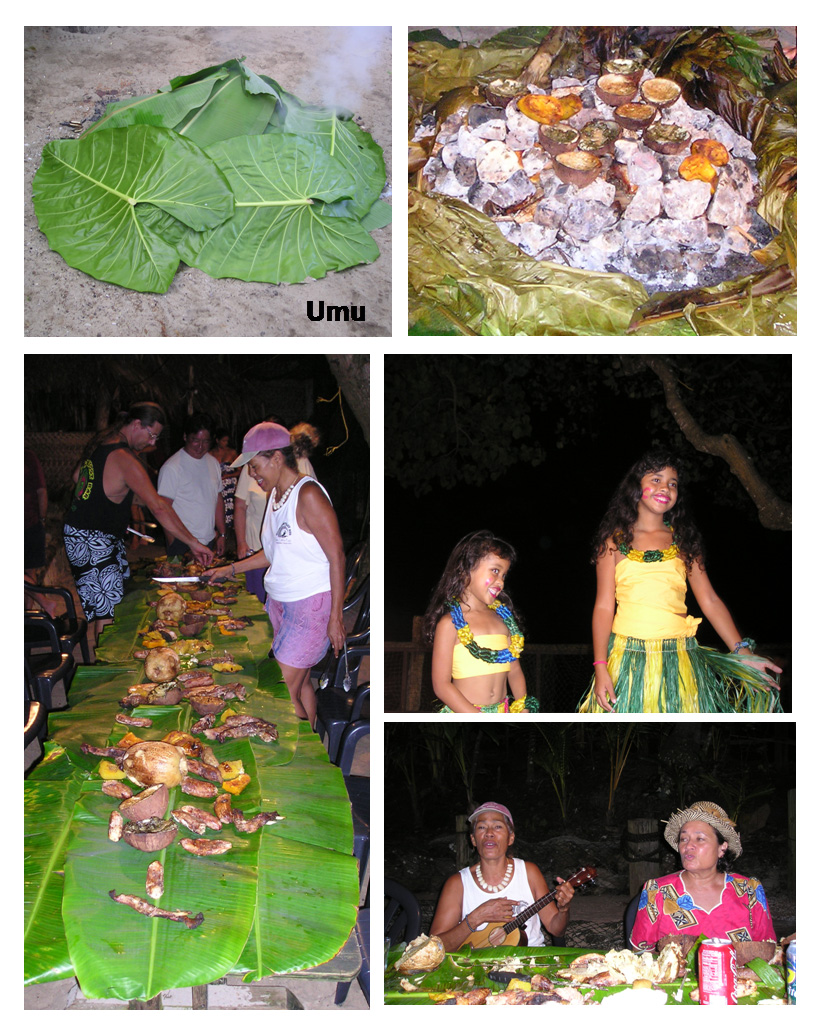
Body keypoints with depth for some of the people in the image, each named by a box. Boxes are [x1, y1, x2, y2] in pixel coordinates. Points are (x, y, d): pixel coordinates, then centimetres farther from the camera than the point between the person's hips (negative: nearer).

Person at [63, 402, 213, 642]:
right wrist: (193, 542, -25)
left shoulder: (99, 443, 8)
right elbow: (158, 507, -26)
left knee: (93, 609, 15)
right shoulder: (124, 458, -21)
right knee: (107, 612, -10)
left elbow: (77, 476, 27)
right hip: (95, 541, -10)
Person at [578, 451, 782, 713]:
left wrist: (742, 652, -3)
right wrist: (600, 667, -9)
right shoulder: (614, 541, 4)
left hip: (679, 660, 2)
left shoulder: (683, 541, 11)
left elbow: (709, 601, 7)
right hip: (628, 660, -2)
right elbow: (603, 606, 0)